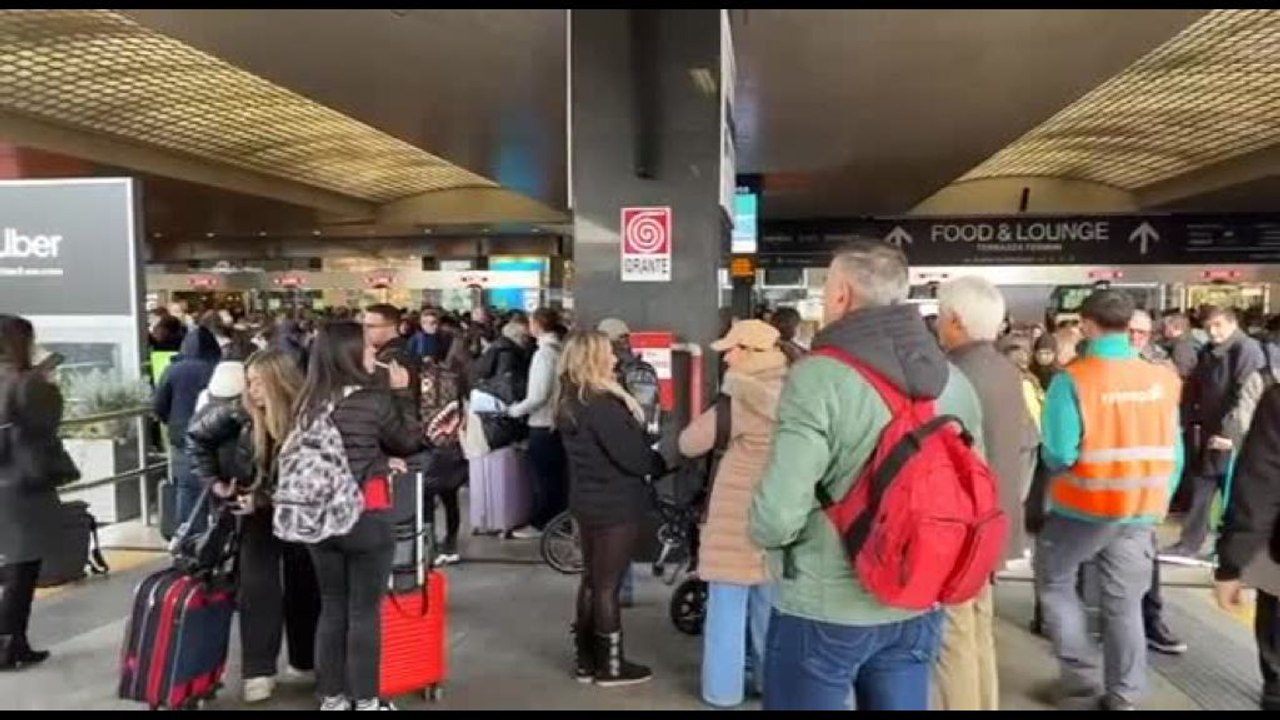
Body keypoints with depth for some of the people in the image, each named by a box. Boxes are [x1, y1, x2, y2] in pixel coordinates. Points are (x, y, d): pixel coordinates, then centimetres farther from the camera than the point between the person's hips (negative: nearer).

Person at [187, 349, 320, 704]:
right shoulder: (240, 411, -14)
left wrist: (265, 496, -20)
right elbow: (197, 435, 2)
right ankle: (259, 671, 4)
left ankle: (305, 659, 25)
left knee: (304, 584, 8)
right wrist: (213, 481, 0)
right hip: (258, 508, 1)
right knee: (257, 585, -6)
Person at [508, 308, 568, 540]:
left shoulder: (544, 354, -18)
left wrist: (514, 410, -8)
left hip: (543, 425, -8)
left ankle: (541, 523, 15)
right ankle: (557, 520, 25)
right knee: (556, 475, 15)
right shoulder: (561, 351, 6)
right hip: (557, 421, 8)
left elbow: (538, 396, -22)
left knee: (544, 476, 4)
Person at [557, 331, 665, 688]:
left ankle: (585, 660, 26)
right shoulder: (601, 404, -23)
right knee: (607, 585, 2)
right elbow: (633, 456, -24)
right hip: (615, 506, -9)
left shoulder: (570, 402, 6)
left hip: (589, 502, 9)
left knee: (591, 580, 17)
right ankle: (610, 666, 16)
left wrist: (650, 459, 7)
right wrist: (661, 463, -4)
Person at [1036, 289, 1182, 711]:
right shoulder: (1163, 378, -3)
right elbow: (1174, 452, 4)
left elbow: (1058, 454, -19)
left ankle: (1082, 683, 20)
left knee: (1055, 583, 17)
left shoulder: (1072, 380, -18)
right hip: (1142, 511, 5)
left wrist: (1057, 462, 5)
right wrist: (1159, 499, 17)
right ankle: (1122, 697, 24)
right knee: (1125, 601, 15)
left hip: (1085, 506, -4)